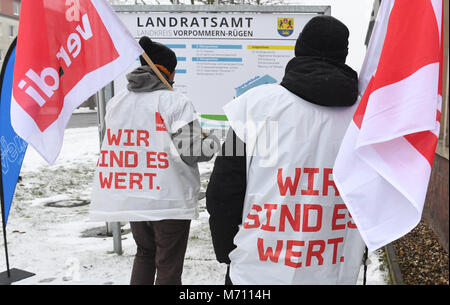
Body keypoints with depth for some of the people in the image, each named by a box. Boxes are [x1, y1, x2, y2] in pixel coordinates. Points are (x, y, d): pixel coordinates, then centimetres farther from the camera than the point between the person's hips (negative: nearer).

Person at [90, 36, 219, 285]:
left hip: (129, 198, 6)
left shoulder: (116, 102, 5)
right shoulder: (176, 102, -14)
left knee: (145, 253, 27)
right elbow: (190, 152, -18)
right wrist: (212, 142, 2)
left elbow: (120, 144, 11)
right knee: (169, 266, 10)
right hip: (169, 200, -6)